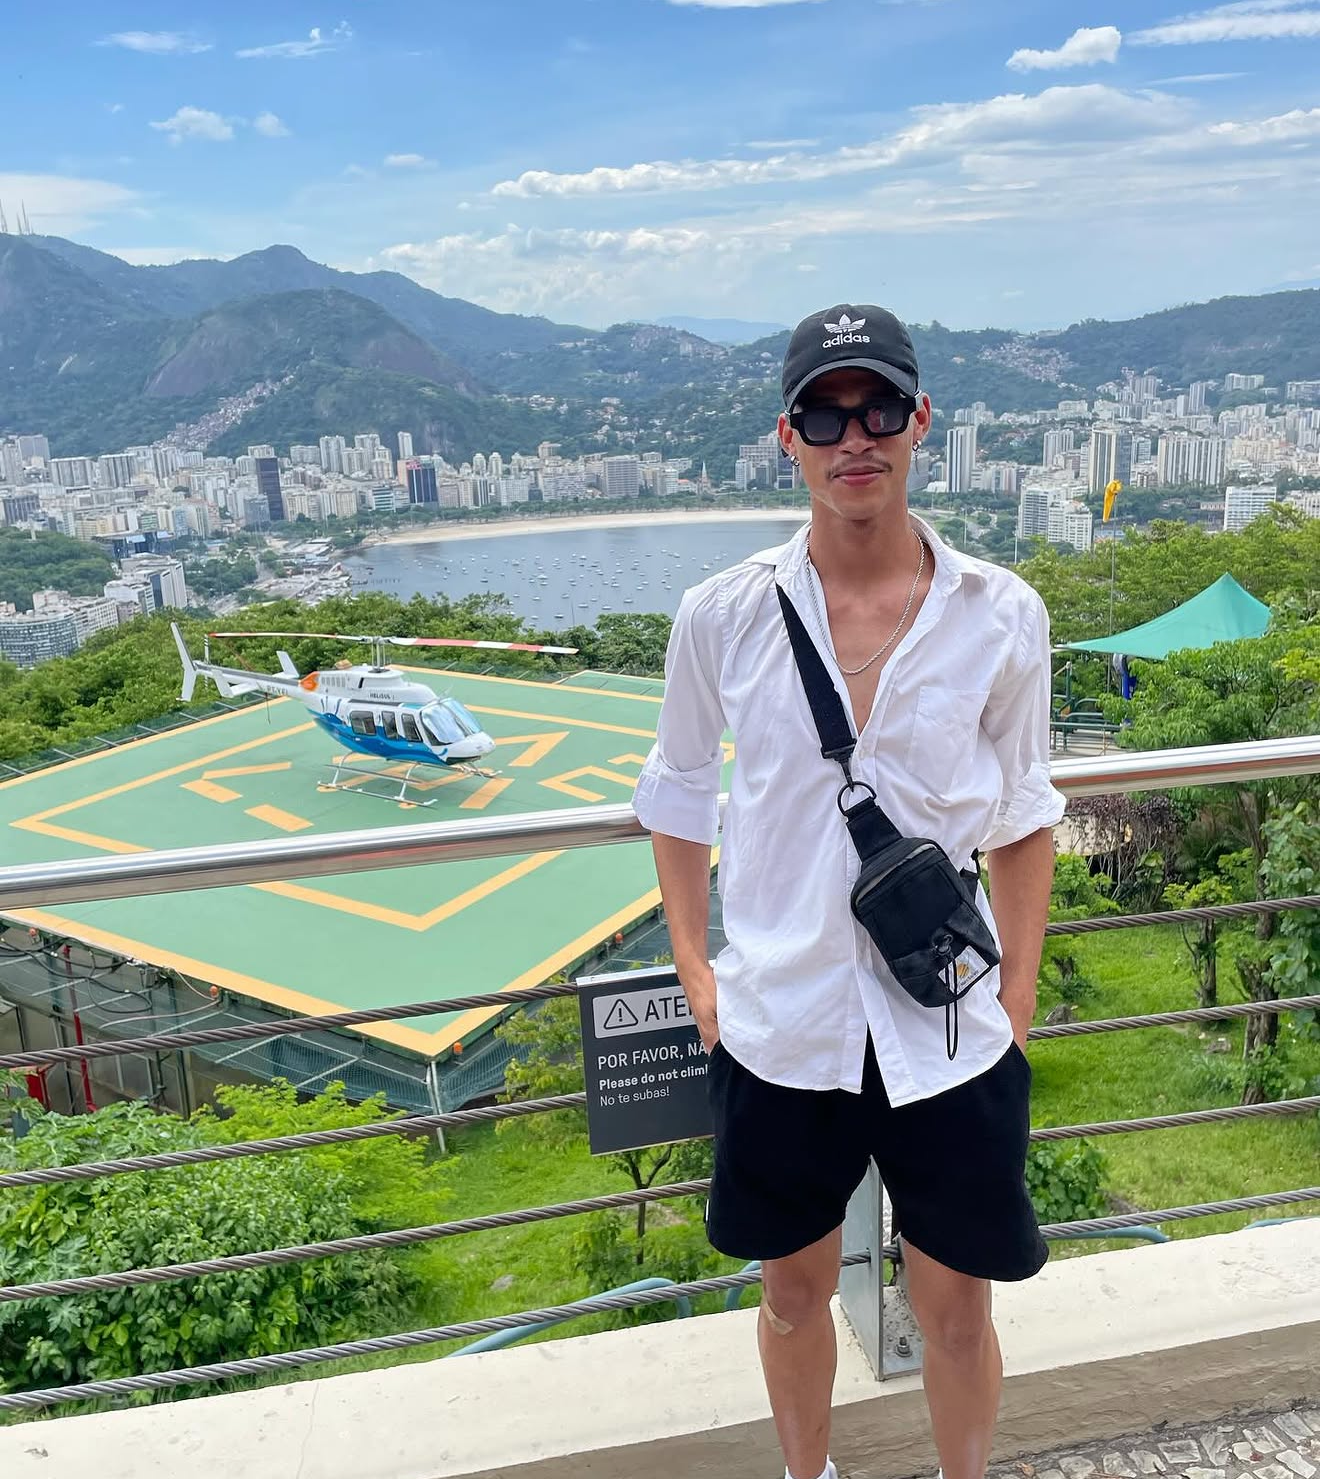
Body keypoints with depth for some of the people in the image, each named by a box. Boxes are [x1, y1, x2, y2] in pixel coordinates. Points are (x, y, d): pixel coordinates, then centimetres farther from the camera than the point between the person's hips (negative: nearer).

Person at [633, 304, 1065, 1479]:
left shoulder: (1001, 617, -7)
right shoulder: (724, 615, -8)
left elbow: (1022, 816, 4)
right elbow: (679, 792, 5)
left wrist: (1018, 997, 2)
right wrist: (696, 973, 1)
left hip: (950, 1030, 0)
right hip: (780, 1024, 1)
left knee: (957, 1310, 16)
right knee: (796, 1292, 21)